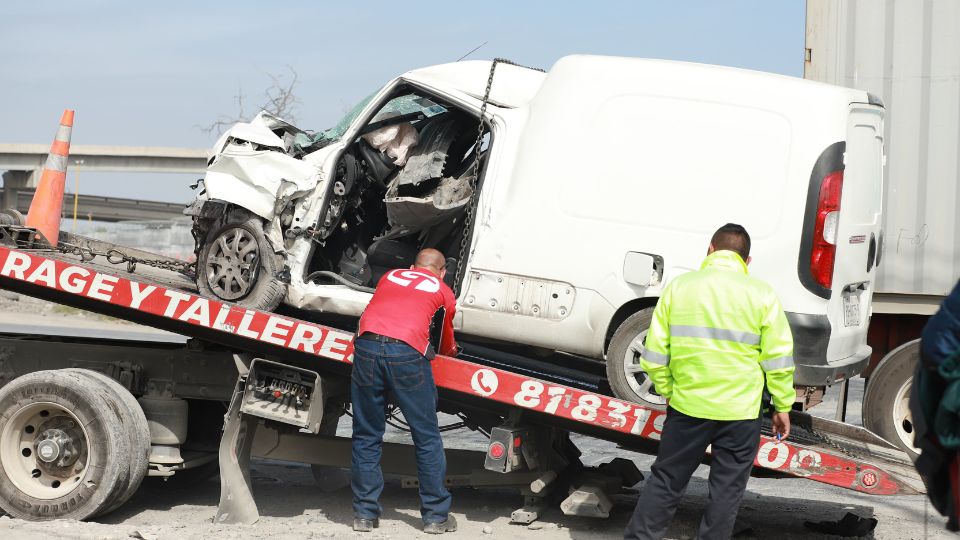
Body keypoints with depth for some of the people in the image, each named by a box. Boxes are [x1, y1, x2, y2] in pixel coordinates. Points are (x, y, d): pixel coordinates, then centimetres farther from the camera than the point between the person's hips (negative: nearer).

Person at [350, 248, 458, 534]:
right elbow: (447, 347, 29)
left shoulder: (390, 276, 27)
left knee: (367, 437, 12)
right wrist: (450, 350, 53)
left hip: (367, 346, 3)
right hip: (408, 353, -3)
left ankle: (365, 513, 12)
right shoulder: (444, 291, 20)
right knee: (427, 438, 8)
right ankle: (436, 516, 10)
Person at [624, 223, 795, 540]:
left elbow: (654, 355, 1)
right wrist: (782, 406, 6)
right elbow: (778, 360, -4)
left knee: (665, 481, 13)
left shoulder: (678, 287, 0)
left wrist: (667, 391, 14)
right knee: (726, 490, 10)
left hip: (686, 406, 2)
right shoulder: (761, 295, -4)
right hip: (740, 412, -1)